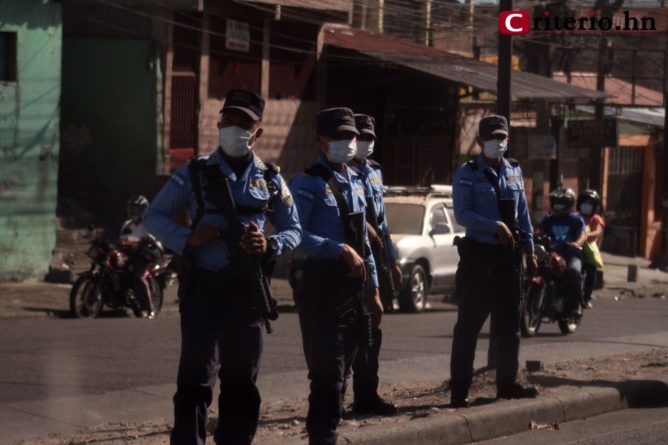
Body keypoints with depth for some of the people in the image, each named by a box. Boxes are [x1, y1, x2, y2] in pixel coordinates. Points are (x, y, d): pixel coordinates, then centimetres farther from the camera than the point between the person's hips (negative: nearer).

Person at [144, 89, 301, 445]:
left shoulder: (271, 180, 8)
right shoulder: (195, 173, 1)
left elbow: (294, 230, 14)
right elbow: (154, 217, 4)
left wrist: (270, 245, -9)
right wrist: (187, 238, -15)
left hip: (248, 291, 3)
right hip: (203, 287, -3)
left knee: (242, 382, 10)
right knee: (196, 380, -9)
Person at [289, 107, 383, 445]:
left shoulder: (356, 183, 14)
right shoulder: (307, 184, -11)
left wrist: (373, 289, 17)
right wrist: (340, 250, -27)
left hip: (354, 286, 8)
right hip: (322, 285, -8)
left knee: (341, 374, 13)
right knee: (328, 373, -10)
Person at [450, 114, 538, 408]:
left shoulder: (514, 171, 12)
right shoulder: (467, 174, -5)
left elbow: (522, 213, 16)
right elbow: (462, 214, -14)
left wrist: (529, 250, 12)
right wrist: (495, 226, -25)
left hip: (509, 254, 6)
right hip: (479, 253, -6)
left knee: (509, 323, 11)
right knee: (469, 323, -4)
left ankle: (507, 384, 20)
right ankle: (459, 390, -2)